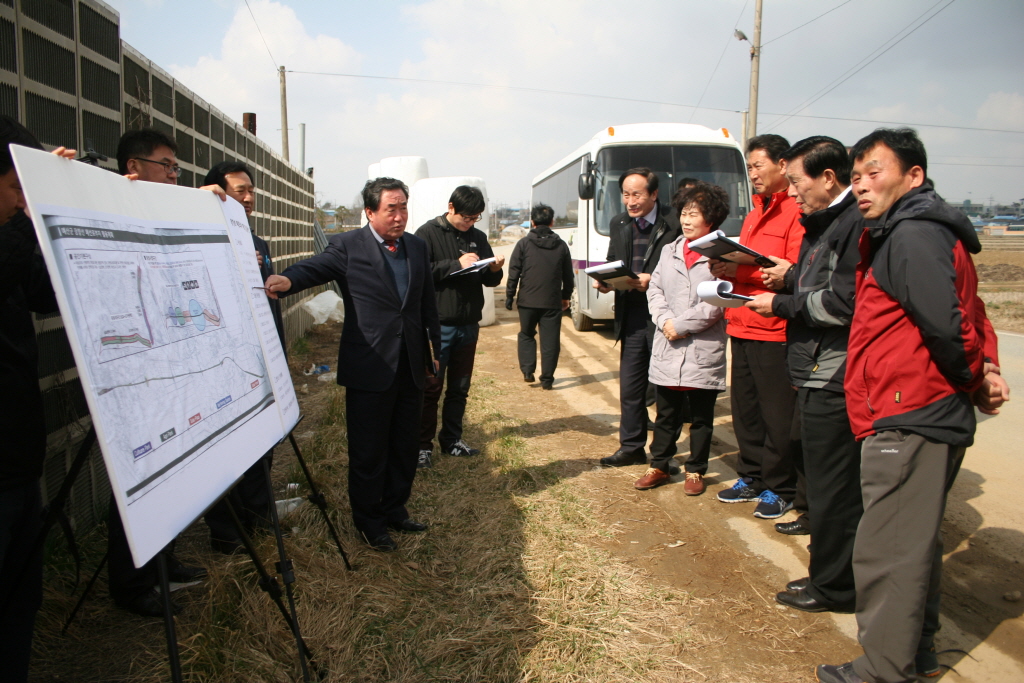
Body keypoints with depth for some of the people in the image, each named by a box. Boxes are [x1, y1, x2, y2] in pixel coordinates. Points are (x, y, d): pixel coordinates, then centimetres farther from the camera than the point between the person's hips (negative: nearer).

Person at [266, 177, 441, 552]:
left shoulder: (417, 246, 10)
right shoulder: (347, 245, -6)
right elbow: (313, 268, -19)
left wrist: (435, 346, 17)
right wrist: (286, 280, -41)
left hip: (411, 366, 5)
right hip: (369, 368, -5)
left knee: (404, 446, 15)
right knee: (368, 450, 6)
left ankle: (394, 510, 34)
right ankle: (368, 522, 23)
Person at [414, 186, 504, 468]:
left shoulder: (478, 238, 11)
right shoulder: (428, 233, -4)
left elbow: (489, 280, 14)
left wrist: (495, 269, -8)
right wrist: (456, 264, -21)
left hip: (469, 326, 5)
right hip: (438, 325, -5)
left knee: (460, 388, 13)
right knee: (431, 387, 0)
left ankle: (452, 440, 25)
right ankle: (423, 445, 10)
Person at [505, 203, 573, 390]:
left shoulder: (524, 244, -2)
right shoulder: (561, 245, 5)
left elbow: (513, 273, -4)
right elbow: (568, 276, 12)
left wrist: (509, 297, 4)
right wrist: (566, 296, 24)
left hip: (528, 300, -1)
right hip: (553, 302, 1)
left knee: (526, 335, 18)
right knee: (550, 341, 6)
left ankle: (527, 371, 7)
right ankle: (547, 379, 8)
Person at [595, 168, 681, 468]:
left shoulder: (675, 221, -9)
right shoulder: (618, 224, 12)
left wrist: (654, 281, -21)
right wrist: (605, 281, -3)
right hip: (631, 316, 6)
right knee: (630, 386, 11)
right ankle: (631, 447, 24)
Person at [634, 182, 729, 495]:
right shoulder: (669, 251, 13)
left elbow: (718, 304, -14)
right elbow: (654, 289, 9)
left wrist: (680, 324, -13)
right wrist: (664, 321, -8)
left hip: (704, 351, -4)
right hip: (667, 350, 5)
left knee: (701, 417, 9)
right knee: (666, 415, 15)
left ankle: (695, 471, 23)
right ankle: (659, 466, 27)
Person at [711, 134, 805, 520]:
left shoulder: (797, 212, -10)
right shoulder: (757, 212, 20)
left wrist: (741, 271, -22)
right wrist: (728, 267, 3)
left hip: (774, 330, -9)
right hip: (743, 326, 9)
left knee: (778, 415, 2)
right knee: (745, 410, 15)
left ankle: (779, 488, 16)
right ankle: (752, 478, 28)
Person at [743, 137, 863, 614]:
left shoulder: (856, 223, -16)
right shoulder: (823, 222, 17)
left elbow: (843, 302, -21)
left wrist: (782, 304, -11)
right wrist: (792, 277, 5)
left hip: (834, 379, -10)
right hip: (818, 373, 10)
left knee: (833, 486, 1)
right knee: (826, 481, 18)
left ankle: (833, 586, 15)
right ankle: (832, 570, 32)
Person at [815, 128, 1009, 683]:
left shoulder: (913, 234, -14)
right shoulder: (907, 233, 18)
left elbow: (945, 322, -24)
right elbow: (969, 314, 21)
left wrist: (972, 379, -8)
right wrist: (986, 369, 7)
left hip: (909, 421, -11)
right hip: (925, 415, 11)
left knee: (887, 552, -2)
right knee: (915, 543, 20)